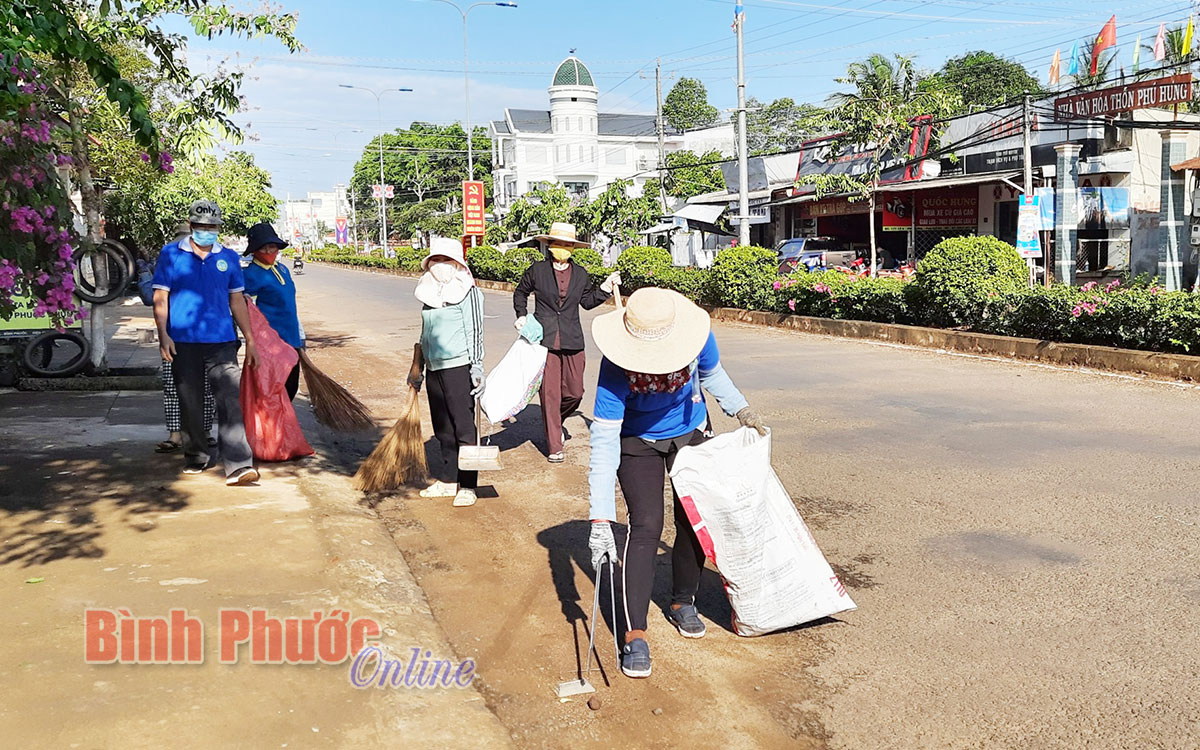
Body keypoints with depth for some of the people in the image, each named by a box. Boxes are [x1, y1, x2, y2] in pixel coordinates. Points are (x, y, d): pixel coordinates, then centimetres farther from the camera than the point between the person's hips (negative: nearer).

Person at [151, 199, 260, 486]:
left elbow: (237, 301, 15)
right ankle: (196, 456, 27)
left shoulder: (228, 258, 12)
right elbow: (160, 297, 3)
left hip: (222, 341, 1)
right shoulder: (171, 254, 6)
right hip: (184, 342, 0)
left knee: (230, 402, -10)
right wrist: (163, 335, -8)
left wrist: (250, 340, 12)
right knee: (190, 403, 9)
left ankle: (238, 465, -16)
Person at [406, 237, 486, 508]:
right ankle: (448, 480, 22)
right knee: (443, 428, 12)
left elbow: (475, 332, -9)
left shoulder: (468, 291, -5)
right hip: (435, 368, 7)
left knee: (463, 427, -4)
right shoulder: (429, 293, 14)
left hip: (459, 366, -7)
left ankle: (467, 486, 2)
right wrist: (418, 369, 22)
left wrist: (477, 366, -15)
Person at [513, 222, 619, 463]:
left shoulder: (580, 274, 9)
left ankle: (554, 422, 35)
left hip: (572, 343, 3)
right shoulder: (537, 270, 2)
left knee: (574, 393, 2)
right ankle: (554, 447, 9)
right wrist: (522, 315, 4)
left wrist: (605, 288, 7)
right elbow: (520, 292, 18)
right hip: (544, 340, -3)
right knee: (550, 394, -2)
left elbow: (587, 301, 20)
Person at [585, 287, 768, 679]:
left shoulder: (696, 337, -26)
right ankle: (635, 635, -7)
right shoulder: (617, 366, -35)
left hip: (690, 434, 3)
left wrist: (741, 410, -11)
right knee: (646, 527, -14)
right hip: (637, 443, -3)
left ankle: (682, 602, 31)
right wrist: (601, 518, -40)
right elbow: (604, 440, -36)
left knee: (693, 521, 5)